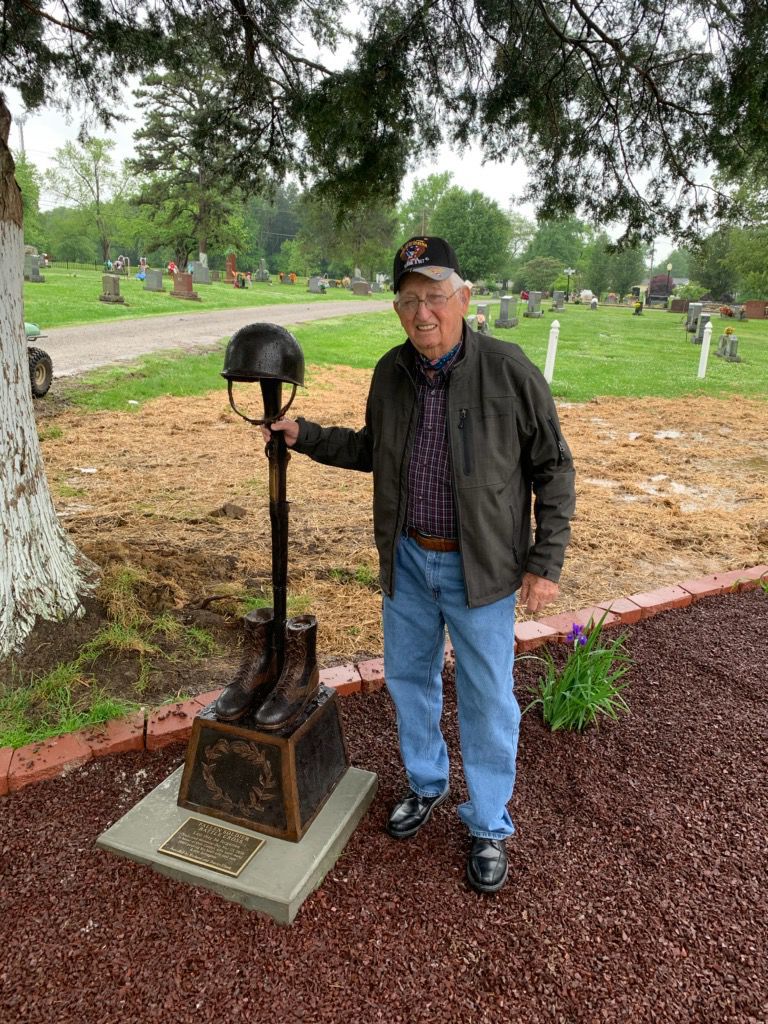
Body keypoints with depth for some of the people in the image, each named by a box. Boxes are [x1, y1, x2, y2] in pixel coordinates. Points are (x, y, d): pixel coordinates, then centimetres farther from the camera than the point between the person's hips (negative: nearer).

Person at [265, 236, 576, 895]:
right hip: (407, 560, 5)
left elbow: (553, 468, -9)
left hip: (479, 568, -4)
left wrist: (546, 561, -12)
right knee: (409, 678, 19)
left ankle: (489, 827, 31)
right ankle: (426, 786, 45)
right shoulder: (391, 373, -1)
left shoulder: (508, 371, -16)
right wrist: (305, 436, 2)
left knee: (487, 700, 8)